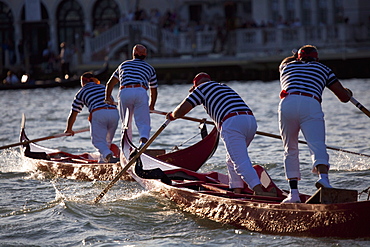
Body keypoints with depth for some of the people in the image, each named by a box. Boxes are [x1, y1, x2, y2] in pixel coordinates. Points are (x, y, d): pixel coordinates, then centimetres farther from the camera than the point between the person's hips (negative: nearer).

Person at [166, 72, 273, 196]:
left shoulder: (202, 88, 15)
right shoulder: (225, 87, 36)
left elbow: (180, 111, 12)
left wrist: (172, 115, 33)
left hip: (231, 124, -7)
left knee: (241, 161, -12)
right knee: (232, 159, 21)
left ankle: (258, 190, -28)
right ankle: (236, 190, 13)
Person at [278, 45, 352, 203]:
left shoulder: (287, 66, 34)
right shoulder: (323, 69, 29)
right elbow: (344, 97, 28)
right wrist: (348, 93, 51)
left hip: (287, 104, 2)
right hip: (311, 105, -1)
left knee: (290, 151, 13)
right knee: (318, 147, -12)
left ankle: (294, 192, 1)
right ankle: (323, 176, -42)